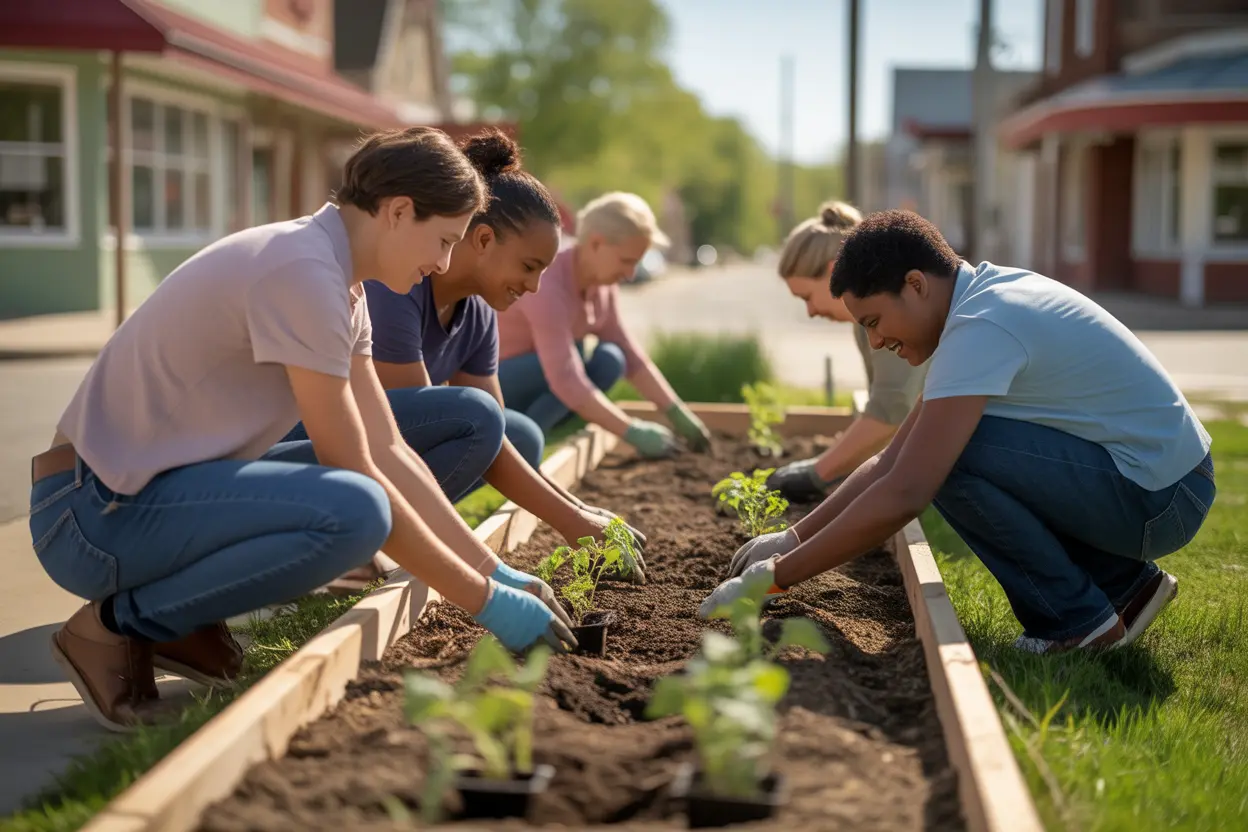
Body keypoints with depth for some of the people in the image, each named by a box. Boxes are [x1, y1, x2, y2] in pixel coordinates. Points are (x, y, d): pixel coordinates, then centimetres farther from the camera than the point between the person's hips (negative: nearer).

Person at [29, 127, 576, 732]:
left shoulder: (341, 286, 9)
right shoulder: (304, 273, -21)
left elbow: (388, 453, 6)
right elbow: (360, 476, -20)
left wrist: (495, 570, 2)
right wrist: (484, 601, -15)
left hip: (158, 485, 10)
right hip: (95, 512, -10)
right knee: (353, 510, -29)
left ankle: (180, 626, 6)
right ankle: (118, 624, -10)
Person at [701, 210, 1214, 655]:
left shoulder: (981, 329, -22)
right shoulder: (979, 298, 8)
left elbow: (902, 496, -28)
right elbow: (893, 459, 11)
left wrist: (776, 576, -21)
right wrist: (792, 539, 6)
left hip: (1161, 499, -10)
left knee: (947, 455, -21)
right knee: (934, 454, 12)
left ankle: (1075, 619, -5)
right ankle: (1122, 584, 15)